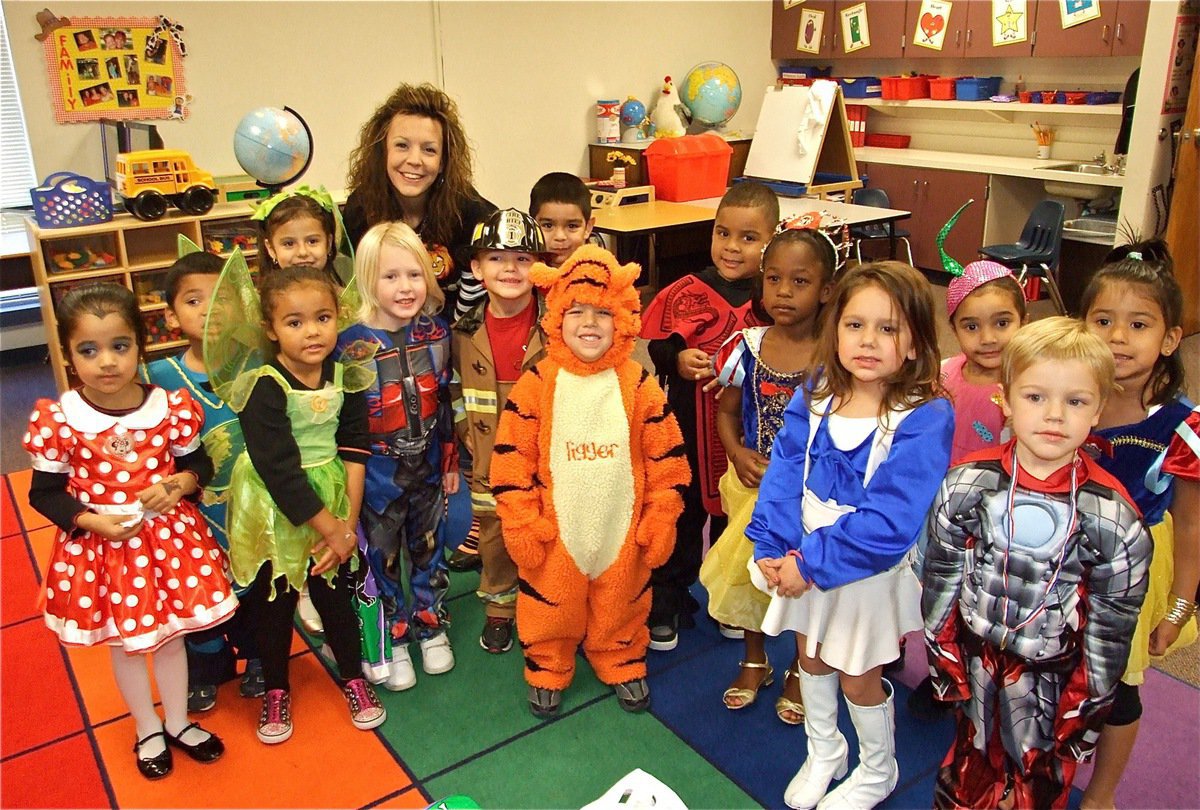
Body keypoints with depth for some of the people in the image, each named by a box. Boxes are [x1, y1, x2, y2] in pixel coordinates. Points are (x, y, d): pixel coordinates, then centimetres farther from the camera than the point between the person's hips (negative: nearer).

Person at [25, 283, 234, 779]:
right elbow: (45, 493, -7)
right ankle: (148, 730, 42)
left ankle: (178, 723, 42)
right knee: (125, 645, 18)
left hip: (168, 539, 1)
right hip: (99, 547, -1)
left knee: (170, 637, 19)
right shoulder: (57, 420, -16)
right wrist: (91, 521, -20)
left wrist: (179, 485, -18)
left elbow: (199, 464, 2)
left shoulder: (170, 407, -12)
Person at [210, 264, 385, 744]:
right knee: (273, 604, 14)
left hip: (332, 506, 3)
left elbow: (354, 452, -6)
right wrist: (328, 525, -19)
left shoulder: (344, 379, -7)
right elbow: (280, 471, -24)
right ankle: (276, 691, 37)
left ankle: (352, 677, 38)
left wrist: (348, 522, -12)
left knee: (335, 595, 15)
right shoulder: (263, 387, -22)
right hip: (274, 513, -3)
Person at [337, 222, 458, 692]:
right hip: (377, 473, -3)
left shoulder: (435, 332, -5)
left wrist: (450, 461, 8)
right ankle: (387, 643, 32)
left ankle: (430, 626, 41)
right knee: (382, 556, 12)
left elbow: (446, 402, 5)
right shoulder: (353, 344, -18)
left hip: (427, 467, 4)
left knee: (428, 546, 19)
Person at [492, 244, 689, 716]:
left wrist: (659, 522, -2)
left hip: (622, 530, 1)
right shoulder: (537, 385, -11)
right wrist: (521, 526, -8)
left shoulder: (639, 385, -8)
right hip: (555, 533, -1)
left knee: (620, 607, 19)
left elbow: (666, 459, -3)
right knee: (551, 607, 15)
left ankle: (622, 665, 44)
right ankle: (546, 670, 40)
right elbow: (512, 459, -8)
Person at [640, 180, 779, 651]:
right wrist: (675, 360, -20)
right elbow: (644, 349, -1)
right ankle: (666, 601, 32)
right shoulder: (685, 292, -6)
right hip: (688, 430, 0)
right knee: (681, 512, 14)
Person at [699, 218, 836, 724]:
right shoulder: (747, 347, -6)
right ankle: (755, 662, 42)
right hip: (755, 484, 3)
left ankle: (801, 670, 37)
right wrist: (738, 453, -11)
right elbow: (727, 411, 6)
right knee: (750, 570, 16)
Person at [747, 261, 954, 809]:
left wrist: (812, 563, -27)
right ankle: (823, 752, 51)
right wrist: (773, 549, -19)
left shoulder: (925, 418, -24)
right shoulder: (815, 398, -8)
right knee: (811, 659, 23)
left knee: (859, 680, 15)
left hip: (871, 574, -5)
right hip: (805, 560, 5)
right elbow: (783, 474, -7)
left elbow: (890, 523, -28)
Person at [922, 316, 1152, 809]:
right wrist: (946, 663, 2)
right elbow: (941, 578, -3)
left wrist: (1086, 710, 0)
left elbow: (1112, 622, -6)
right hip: (976, 656, 1)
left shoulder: (1110, 513, -15)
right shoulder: (968, 484, -14)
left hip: (1053, 674, 0)